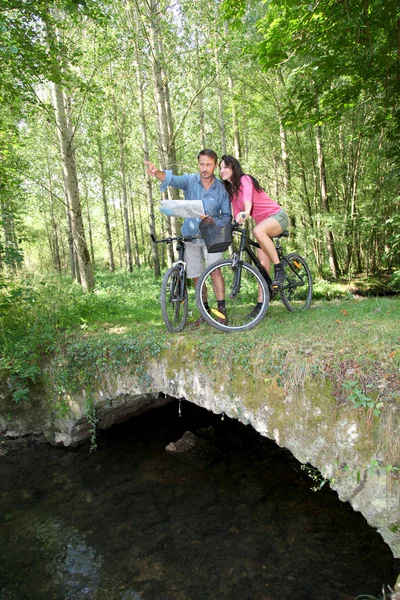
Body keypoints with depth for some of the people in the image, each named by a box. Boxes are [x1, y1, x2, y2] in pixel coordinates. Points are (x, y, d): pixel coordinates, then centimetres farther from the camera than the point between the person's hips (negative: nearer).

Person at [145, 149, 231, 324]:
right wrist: (157, 172, -48)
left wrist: (213, 221, -24)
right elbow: (173, 179, -27)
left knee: (215, 270, -18)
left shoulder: (221, 188, -7)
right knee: (196, 276, 7)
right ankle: (205, 311, 20)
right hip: (190, 236, 2)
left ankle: (222, 309, -12)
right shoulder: (190, 180, -7)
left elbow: (227, 216, -3)